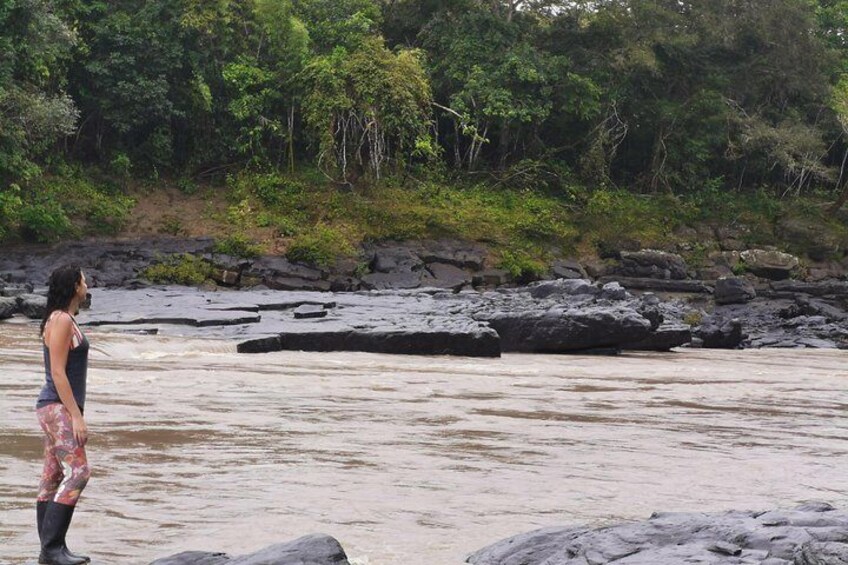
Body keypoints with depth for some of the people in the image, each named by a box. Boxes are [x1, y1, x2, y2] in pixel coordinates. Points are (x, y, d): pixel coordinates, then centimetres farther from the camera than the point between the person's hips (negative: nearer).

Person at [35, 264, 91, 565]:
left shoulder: (65, 320, 16)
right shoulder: (61, 321, -14)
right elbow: (57, 373, -19)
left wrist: (75, 415, 20)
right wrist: (76, 417, -20)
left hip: (61, 408, 10)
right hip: (59, 408, -10)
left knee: (53, 478, 8)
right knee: (77, 473, -16)